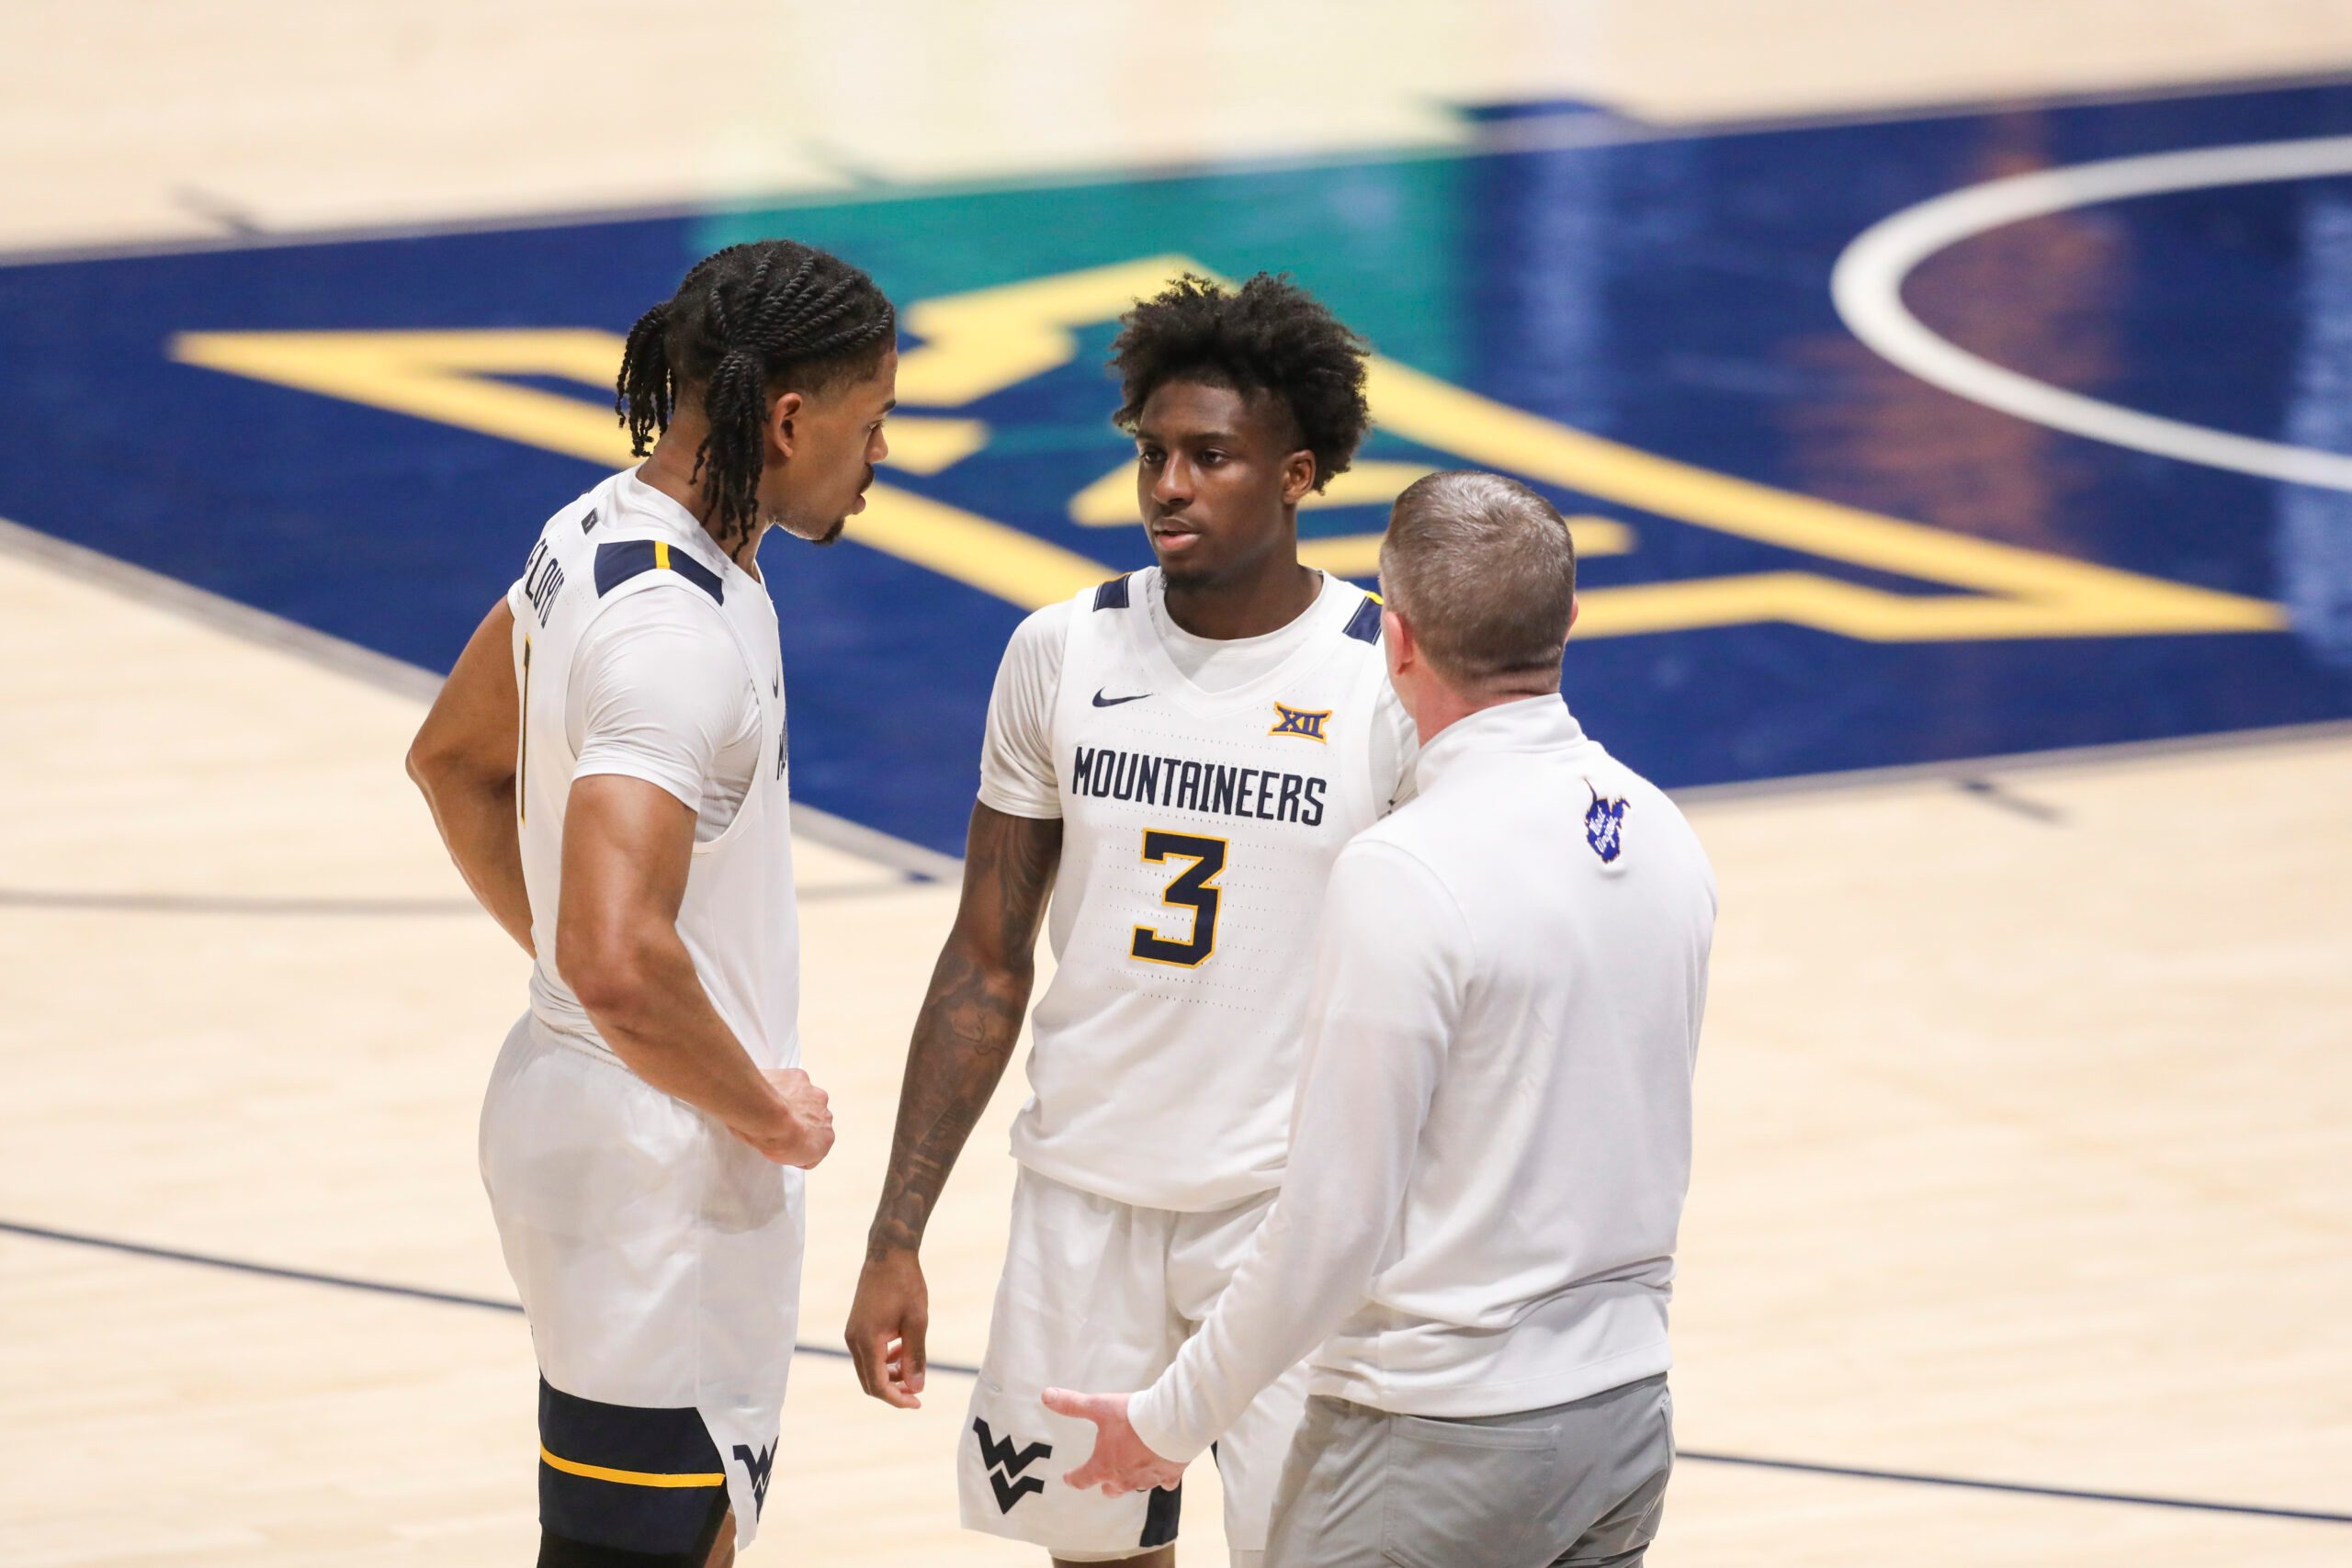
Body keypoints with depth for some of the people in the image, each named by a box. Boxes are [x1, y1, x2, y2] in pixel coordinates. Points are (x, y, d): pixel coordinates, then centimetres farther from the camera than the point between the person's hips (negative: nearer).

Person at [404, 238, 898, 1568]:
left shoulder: (600, 534, 4)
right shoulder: (674, 634, -26)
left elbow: (456, 760, 21)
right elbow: (620, 957, -36)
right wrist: (764, 1110, -20)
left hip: (579, 1098, 10)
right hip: (661, 1165, -10)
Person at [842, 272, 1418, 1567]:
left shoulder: (1392, 684, -9)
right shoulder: (1062, 655, 1)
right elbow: (987, 966, 5)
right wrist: (896, 1236, 1)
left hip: (1295, 1213, -3)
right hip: (1085, 1199, 3)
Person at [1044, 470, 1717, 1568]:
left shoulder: (1404, 877, -20)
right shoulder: (1663, 838, 4)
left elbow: (1335, 1219, -17)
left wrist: (1170, 1423, -7)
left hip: (1439, 1436, -7)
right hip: (1627, 1414, 7)